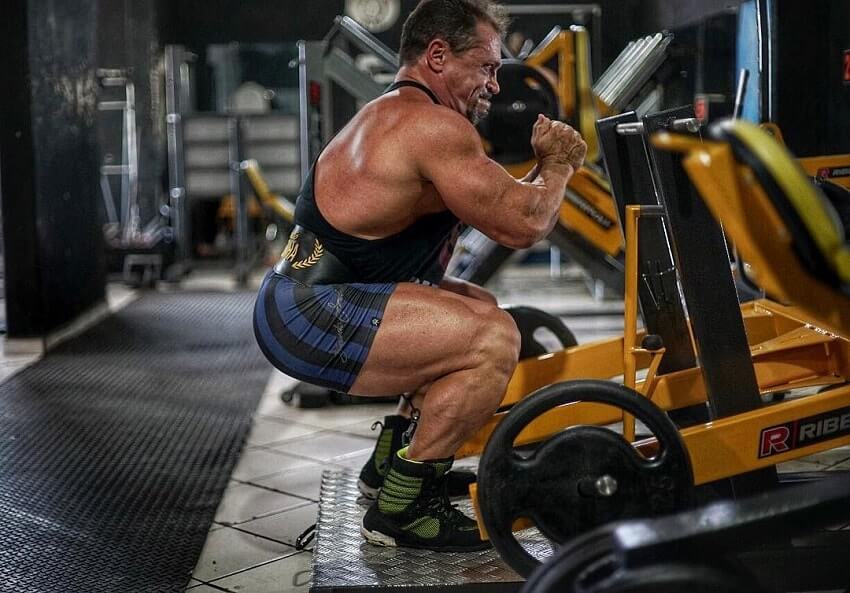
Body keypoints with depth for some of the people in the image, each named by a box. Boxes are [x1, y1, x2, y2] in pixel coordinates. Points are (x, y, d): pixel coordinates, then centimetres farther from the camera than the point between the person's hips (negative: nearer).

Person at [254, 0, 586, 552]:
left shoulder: (394, 115, 20)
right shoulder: (434, 125, -14)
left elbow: (496, 207, 23)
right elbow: (523, 224, -16)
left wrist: (545, 164, 10)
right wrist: (557, 164, 3)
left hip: (303, 298, 11)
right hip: (307, 317, -11)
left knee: (480, 309, 21)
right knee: (494, 338, -19)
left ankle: (394, 459, 25)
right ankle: (399, 508, -9)